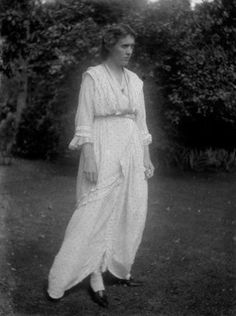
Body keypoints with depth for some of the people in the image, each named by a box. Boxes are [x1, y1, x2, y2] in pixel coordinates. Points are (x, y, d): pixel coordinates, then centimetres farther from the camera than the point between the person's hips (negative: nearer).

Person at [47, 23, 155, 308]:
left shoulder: (135, 80, 12)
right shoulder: (93, 76, -5)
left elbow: (141, 123, 15)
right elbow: (84, 122, -9)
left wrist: (147, 158, 10)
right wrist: (89, 158, -17)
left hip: (132, 152, 6)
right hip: (104, 152, -6)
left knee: (131, 214, 9)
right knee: (97, 214, -7)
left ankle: (119, 269, 23)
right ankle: (96, 280, 1)